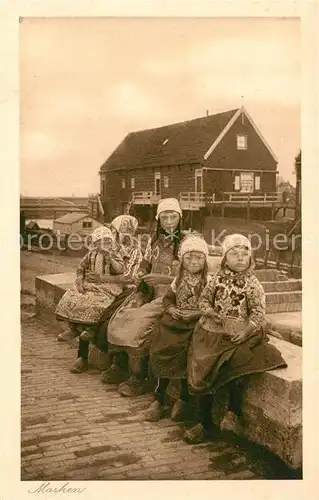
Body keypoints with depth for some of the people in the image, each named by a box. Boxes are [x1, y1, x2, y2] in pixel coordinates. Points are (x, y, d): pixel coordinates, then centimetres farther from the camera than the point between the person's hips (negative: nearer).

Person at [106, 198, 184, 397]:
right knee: (119, 319, -13)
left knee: (138, 324, -25)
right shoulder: (155, 240, 12)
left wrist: (160, 278, -20)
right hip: (150, 292, 6)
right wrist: (142, 276, -3)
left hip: (170, 296, -6)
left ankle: (139, 379, -10)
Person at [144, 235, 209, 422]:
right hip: (175, 320, 4)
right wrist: (171, 309, -1)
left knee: (184, 352, -26)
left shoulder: (209, 281, -2)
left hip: (196, 324, -4)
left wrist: (197, 313, -18)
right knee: (161, 349, -17)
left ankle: (184, 399, -3)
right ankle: (159, 398, -2)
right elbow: (168, 298, 20)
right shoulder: (179, 279, 13)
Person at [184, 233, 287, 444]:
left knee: (236, 367, -27)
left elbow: (259, 313, -8)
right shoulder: (218, 278, 3)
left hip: (239, 335, -3)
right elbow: (204, 299, 9)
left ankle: (234, 413, -3)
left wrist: (245, 332, -20)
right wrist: (212, 314, -10)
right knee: (202, 373, -2)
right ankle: (205, 424, 13)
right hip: (212, 333, 3)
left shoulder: (252, 284, -5)